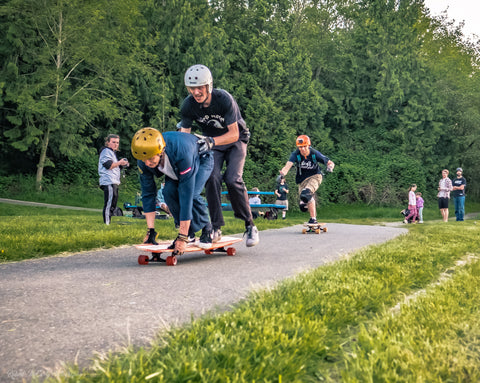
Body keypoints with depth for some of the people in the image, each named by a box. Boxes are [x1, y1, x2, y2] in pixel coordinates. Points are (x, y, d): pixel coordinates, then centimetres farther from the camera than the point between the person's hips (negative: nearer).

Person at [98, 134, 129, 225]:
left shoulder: (112, 152, 27)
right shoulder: (106, 151, -4)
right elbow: (109, 165, -16)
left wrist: (122, 165, 13)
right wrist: (120, 162, -9)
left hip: (114, 182, 11)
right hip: (109, 182, -11)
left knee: (113, 205, 13)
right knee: (109, 204, -13)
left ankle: (108, 224, 19)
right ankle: (107, 224, -14)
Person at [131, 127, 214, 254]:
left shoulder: (181, 152, -46)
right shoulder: (143, 161, -28)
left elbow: (186, 193, -45)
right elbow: (148, 193, -18)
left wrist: (182, 237, -43)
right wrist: (150, 231, -21)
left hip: (201, 159, -5)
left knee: (191, 194, -31)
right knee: (169, 192, -23)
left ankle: (207, 228, -2)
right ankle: (189, 232, -1)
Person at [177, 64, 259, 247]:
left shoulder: (224, 99, -28)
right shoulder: (188, 105, -17)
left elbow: (233, 134, -28)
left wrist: (212, 141, -43)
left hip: (235, 140, -3)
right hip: (212, 142, 3)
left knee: (232, 179, -21)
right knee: (211, 178, -20)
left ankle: (250, 225, -5)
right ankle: (216, 227, -10)